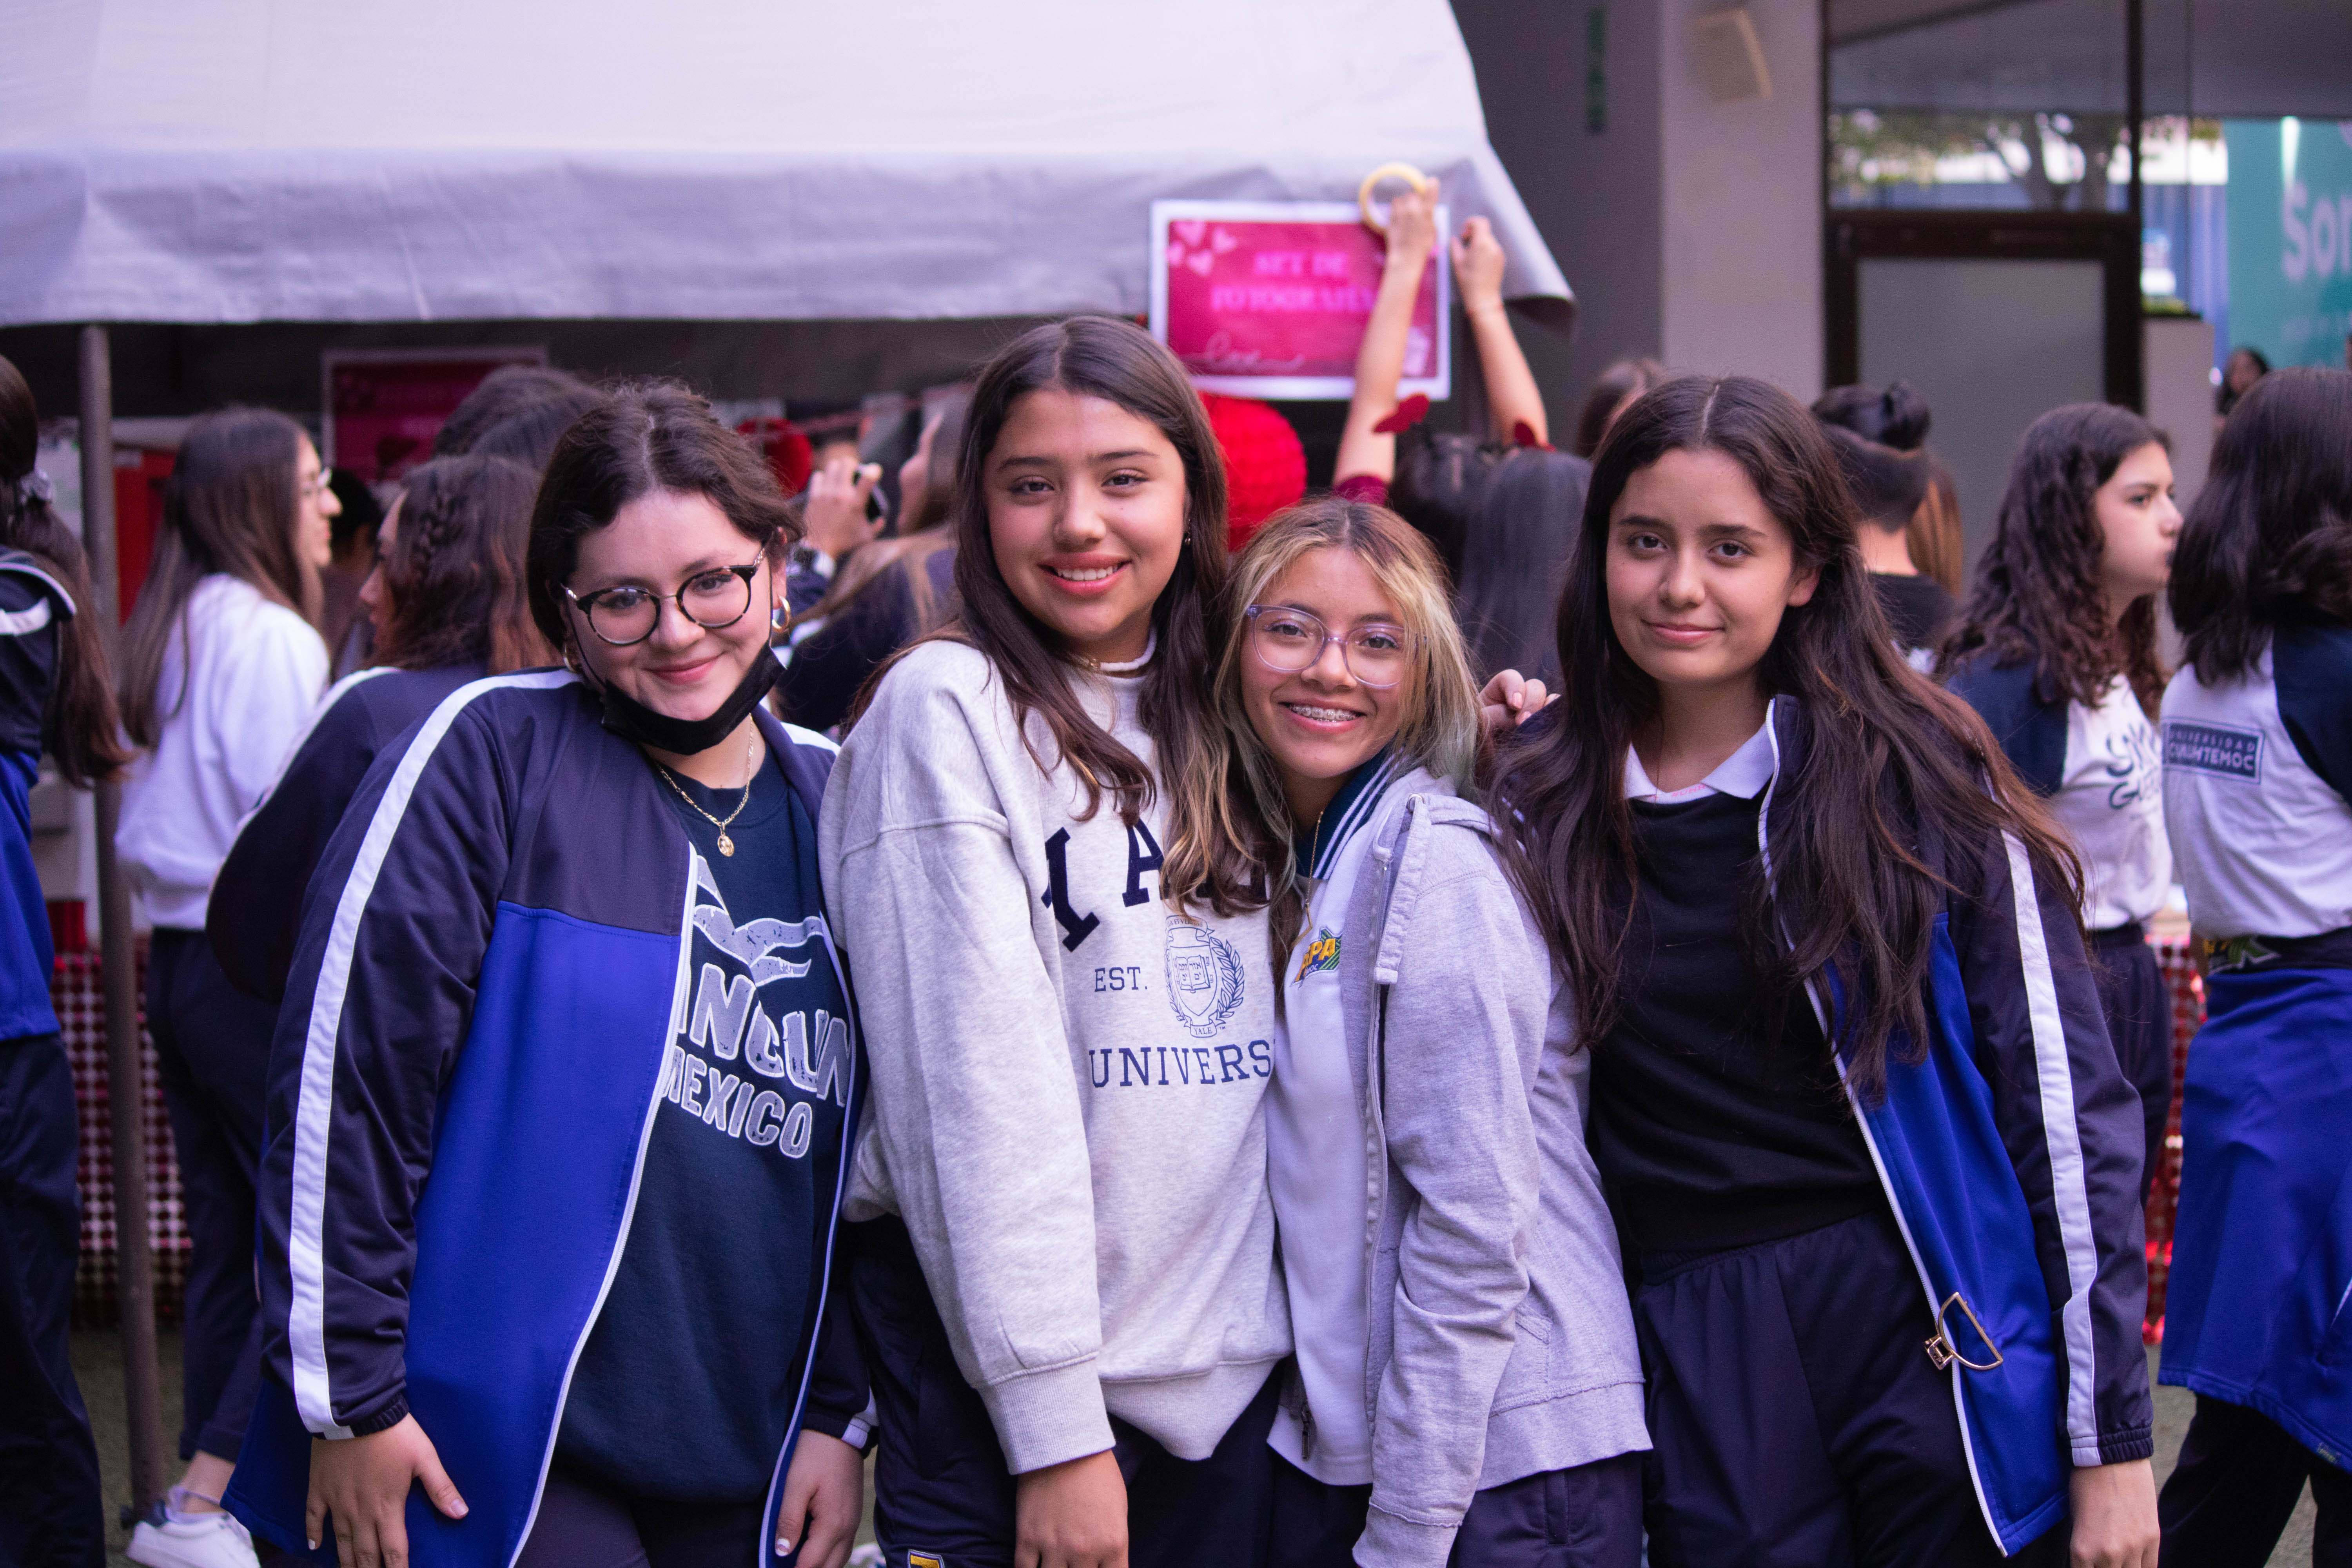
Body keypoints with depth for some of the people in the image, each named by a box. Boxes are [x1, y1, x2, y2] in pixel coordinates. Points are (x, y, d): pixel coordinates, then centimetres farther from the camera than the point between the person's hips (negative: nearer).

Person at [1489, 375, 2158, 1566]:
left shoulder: (1920, 778, -4)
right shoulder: (1539, 806, 3)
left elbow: (2065, 1111, -3)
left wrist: (2111, 1439, -5)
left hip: (1938, 1340, -2)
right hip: (1693, 1376, 2)